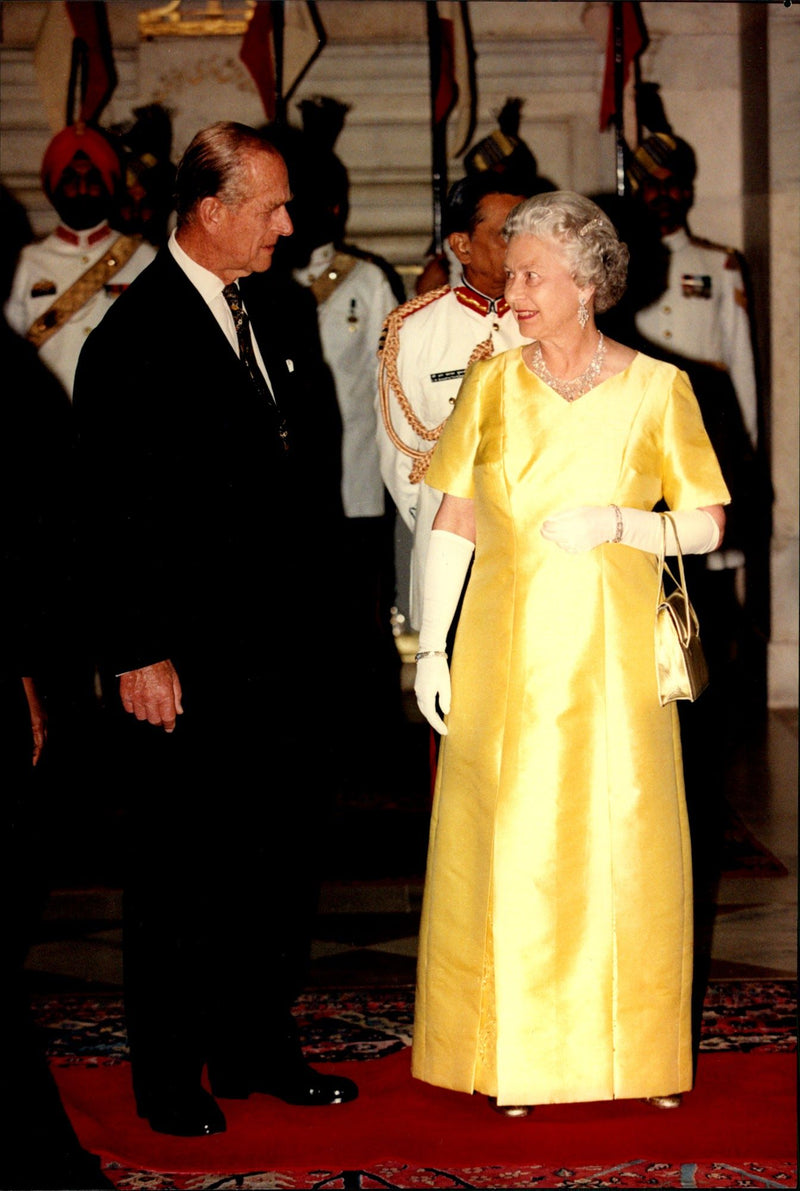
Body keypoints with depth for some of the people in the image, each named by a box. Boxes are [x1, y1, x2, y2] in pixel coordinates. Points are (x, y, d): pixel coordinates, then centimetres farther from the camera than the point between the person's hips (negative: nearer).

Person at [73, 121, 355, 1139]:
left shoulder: (278, 316, 11)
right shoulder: (134, 337, -12)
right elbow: (115, 513, -14)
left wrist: (315, 591, 12)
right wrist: (139, 654, -16)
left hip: (280, 643, 7)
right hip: (186, 655, -7)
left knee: (279, 854, 13)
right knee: (178, 868, 4)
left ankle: (257, 1045, 28)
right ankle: (167, 1074, 17)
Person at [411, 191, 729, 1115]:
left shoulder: (655, 389, -1)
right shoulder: (492, 384, 4)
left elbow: (708, 521, 1)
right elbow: (453, 524, 6)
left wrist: (618, 525, -16)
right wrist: (431, 648, 1)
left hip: (611, 656, -1)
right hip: (505, 655, 1)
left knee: (624, 843, 3)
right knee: (507, 846, 2)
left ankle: (636, 1050, 18)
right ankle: (515, 1051, 14)